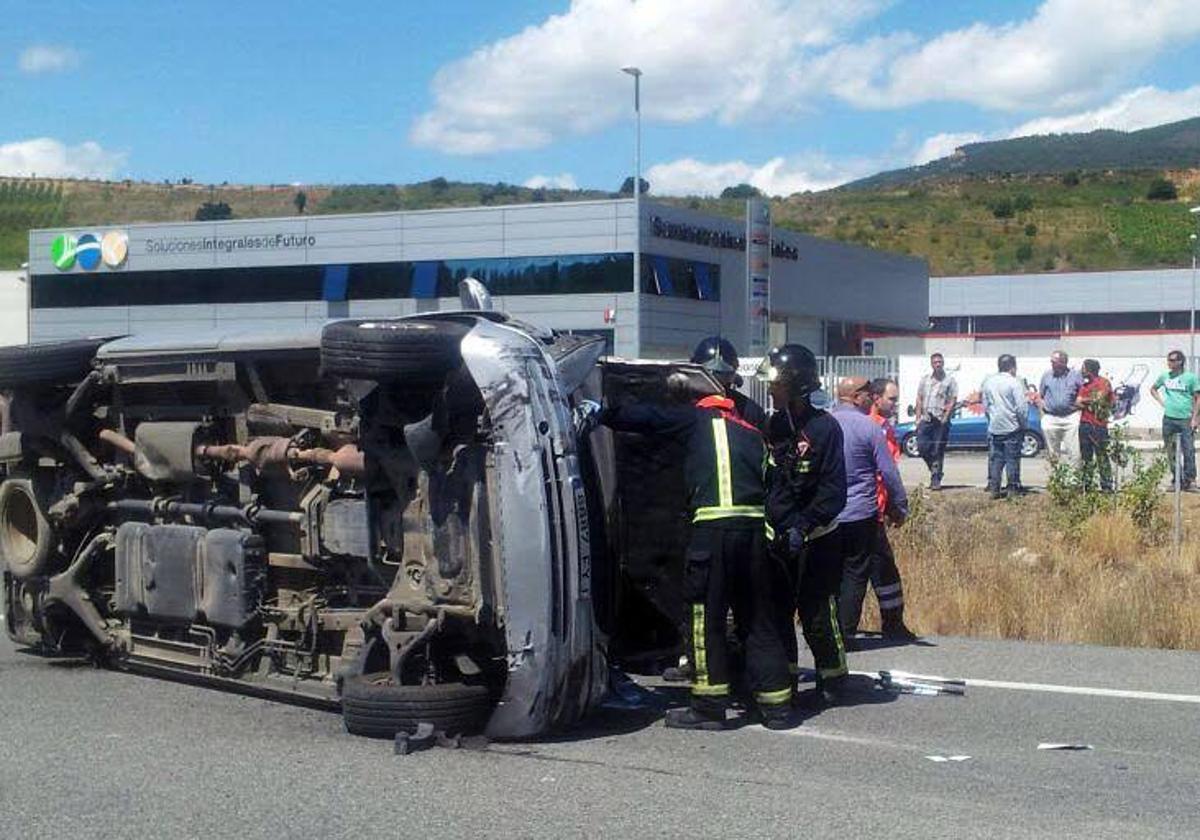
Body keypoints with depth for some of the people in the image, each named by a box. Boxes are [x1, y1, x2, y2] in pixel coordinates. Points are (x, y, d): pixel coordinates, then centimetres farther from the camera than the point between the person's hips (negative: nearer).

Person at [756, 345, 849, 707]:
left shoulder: (824, 427, -13)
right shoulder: (774, 426, 8)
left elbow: (833, 490, -16)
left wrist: (804, 526, -23)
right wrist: (769, 522, 4)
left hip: (816, 540, -6)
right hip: (779, 537, 7)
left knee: (818, 614, 0)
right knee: (776, 610, 10)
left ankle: (832, 680, 14)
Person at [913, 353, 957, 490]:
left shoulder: (949, 380, 2)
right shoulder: (925, 379, 14)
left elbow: (953, 400, -3)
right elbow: (919, 399, 14)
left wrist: (945, 417, -13)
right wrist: (918, 417, 6)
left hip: (941, 420, -3)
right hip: (926, 418, 3)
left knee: (938, 450, -2)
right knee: (922, 447, -6)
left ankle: (936, 479, 5)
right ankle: (934, 469, 18)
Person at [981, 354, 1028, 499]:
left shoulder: (988, 382, 6)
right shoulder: (1015, 382, -11)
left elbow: (985, 406, 12)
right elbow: (1021, 407, -13)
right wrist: (1024, 424, 0)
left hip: (994, 427, 5)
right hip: (1012, 427, -5)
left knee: (995, 459, 8)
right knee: (1012, 459, 2)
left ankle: (994, 488, 5)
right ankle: (1013, 488, 4)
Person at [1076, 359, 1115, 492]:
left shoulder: (1104, 383, -1)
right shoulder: (1085, 386, 15)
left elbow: (1098, 399, -7)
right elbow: (1078, 403, 9)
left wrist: (1084, 401, 4)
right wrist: (1091, 403, -2)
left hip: (1099, 425, -5)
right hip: (1084, 424, 5)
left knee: (1102, 456, -4)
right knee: (1086, 456, 7)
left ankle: (1107, 486, -4)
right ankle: (1086, 484, 10)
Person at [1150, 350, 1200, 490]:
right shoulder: (1164, 376, 6)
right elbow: (1153, 389, 22)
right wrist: (1161, 401, 7)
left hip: (1186, 419, -4)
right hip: (1169, 419, 4)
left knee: (1189, 451, -5)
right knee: (1170, 452, 8)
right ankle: (1176, 480, 17)